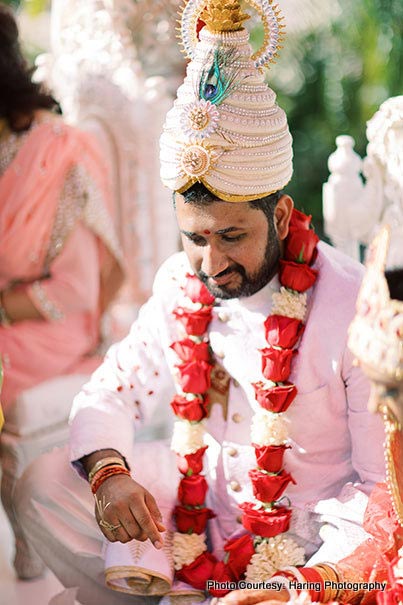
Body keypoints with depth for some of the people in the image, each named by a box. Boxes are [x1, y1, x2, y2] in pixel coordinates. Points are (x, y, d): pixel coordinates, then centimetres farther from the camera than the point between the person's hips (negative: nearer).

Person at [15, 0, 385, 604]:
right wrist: (109, 473, -20)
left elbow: (386, 488, -19)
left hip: (305, 528, -5)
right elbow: (112, 392, 3)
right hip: (201, 484, 5)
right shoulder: (180, 281, -5)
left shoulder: (354, 308, -22)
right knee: (43, 486, -6)